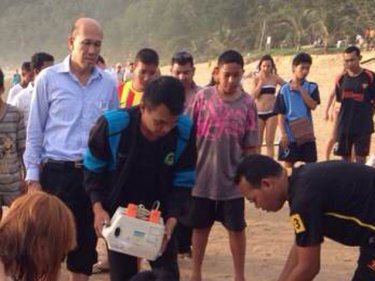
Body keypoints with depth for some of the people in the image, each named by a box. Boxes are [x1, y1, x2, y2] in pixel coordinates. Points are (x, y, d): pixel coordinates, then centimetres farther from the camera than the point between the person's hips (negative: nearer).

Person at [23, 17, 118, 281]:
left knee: (87, 241, 11)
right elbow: (35, 130, 0)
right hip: (56, 172, -2)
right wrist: (33, 177, -4)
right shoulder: (49, 78, -3)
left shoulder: (108, 83, 4)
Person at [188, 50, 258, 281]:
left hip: (233, 180, 0)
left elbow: (251, 147, 0)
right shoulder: (203, 97, -4)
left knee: (237, 228, 9)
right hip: (202, 177, 1)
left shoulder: (247, 103, -4)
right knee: (200, 226, 13)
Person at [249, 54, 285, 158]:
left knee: (269, 142, 1)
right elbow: (253, 96, -9)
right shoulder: (256, 79, 1)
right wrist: (261, 82, -10)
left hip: (271, 112, 0)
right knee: (257, 142, 6)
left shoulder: (274, 78, 1)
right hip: (258, 113, 1)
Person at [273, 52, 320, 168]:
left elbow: (313, 105, -11)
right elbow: (281, 115, -2)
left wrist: (301, 89, -13)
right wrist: (283, 134, -10)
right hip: (289, 134, -2)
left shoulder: (312, 87, 4)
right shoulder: (284, 89, -1)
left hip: (307, 134, 2)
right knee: (288, 165, 4)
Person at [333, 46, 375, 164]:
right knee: (345, 159, 9)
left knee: (360, 159, 0)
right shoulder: (341, 78, 4)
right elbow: (338, 101, 11)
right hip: (343, 126, 3)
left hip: (363, 126, -3)